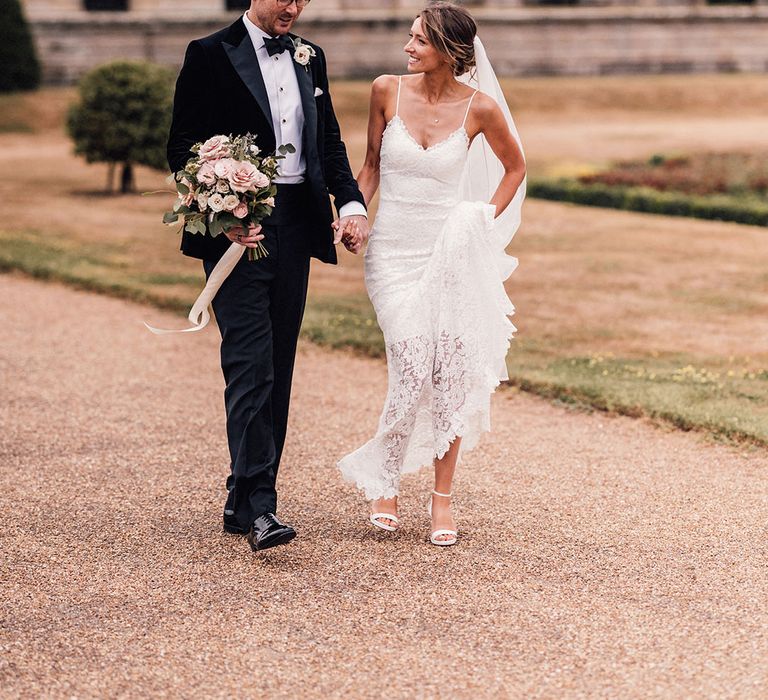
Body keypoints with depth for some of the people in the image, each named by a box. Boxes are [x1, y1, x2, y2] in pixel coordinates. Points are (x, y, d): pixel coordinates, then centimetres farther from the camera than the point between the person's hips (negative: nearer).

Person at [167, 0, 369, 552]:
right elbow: (182, 149, -5)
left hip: (296, 230, 6)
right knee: (251, 366, -13)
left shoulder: (310, 59, 15)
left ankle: (243, 500, 16)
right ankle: (258, 508, -16)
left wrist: (352, 203, 0)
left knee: (277, 370, 8)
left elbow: (330, 143, 17)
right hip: (238, 231, -6)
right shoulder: (210, 55, -2)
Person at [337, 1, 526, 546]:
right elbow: (372, 167, 10)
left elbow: (515, 167, 12)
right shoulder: (388, 90, -2)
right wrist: (350, 216, -3)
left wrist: (486, 221, 3)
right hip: (393, 250, 0)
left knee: (451, 374, -3)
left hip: (448, 250, 0)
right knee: (412, 369, -12)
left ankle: (443, 500, 11)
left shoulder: (480, 107, -5)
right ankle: (386, 485, 9)